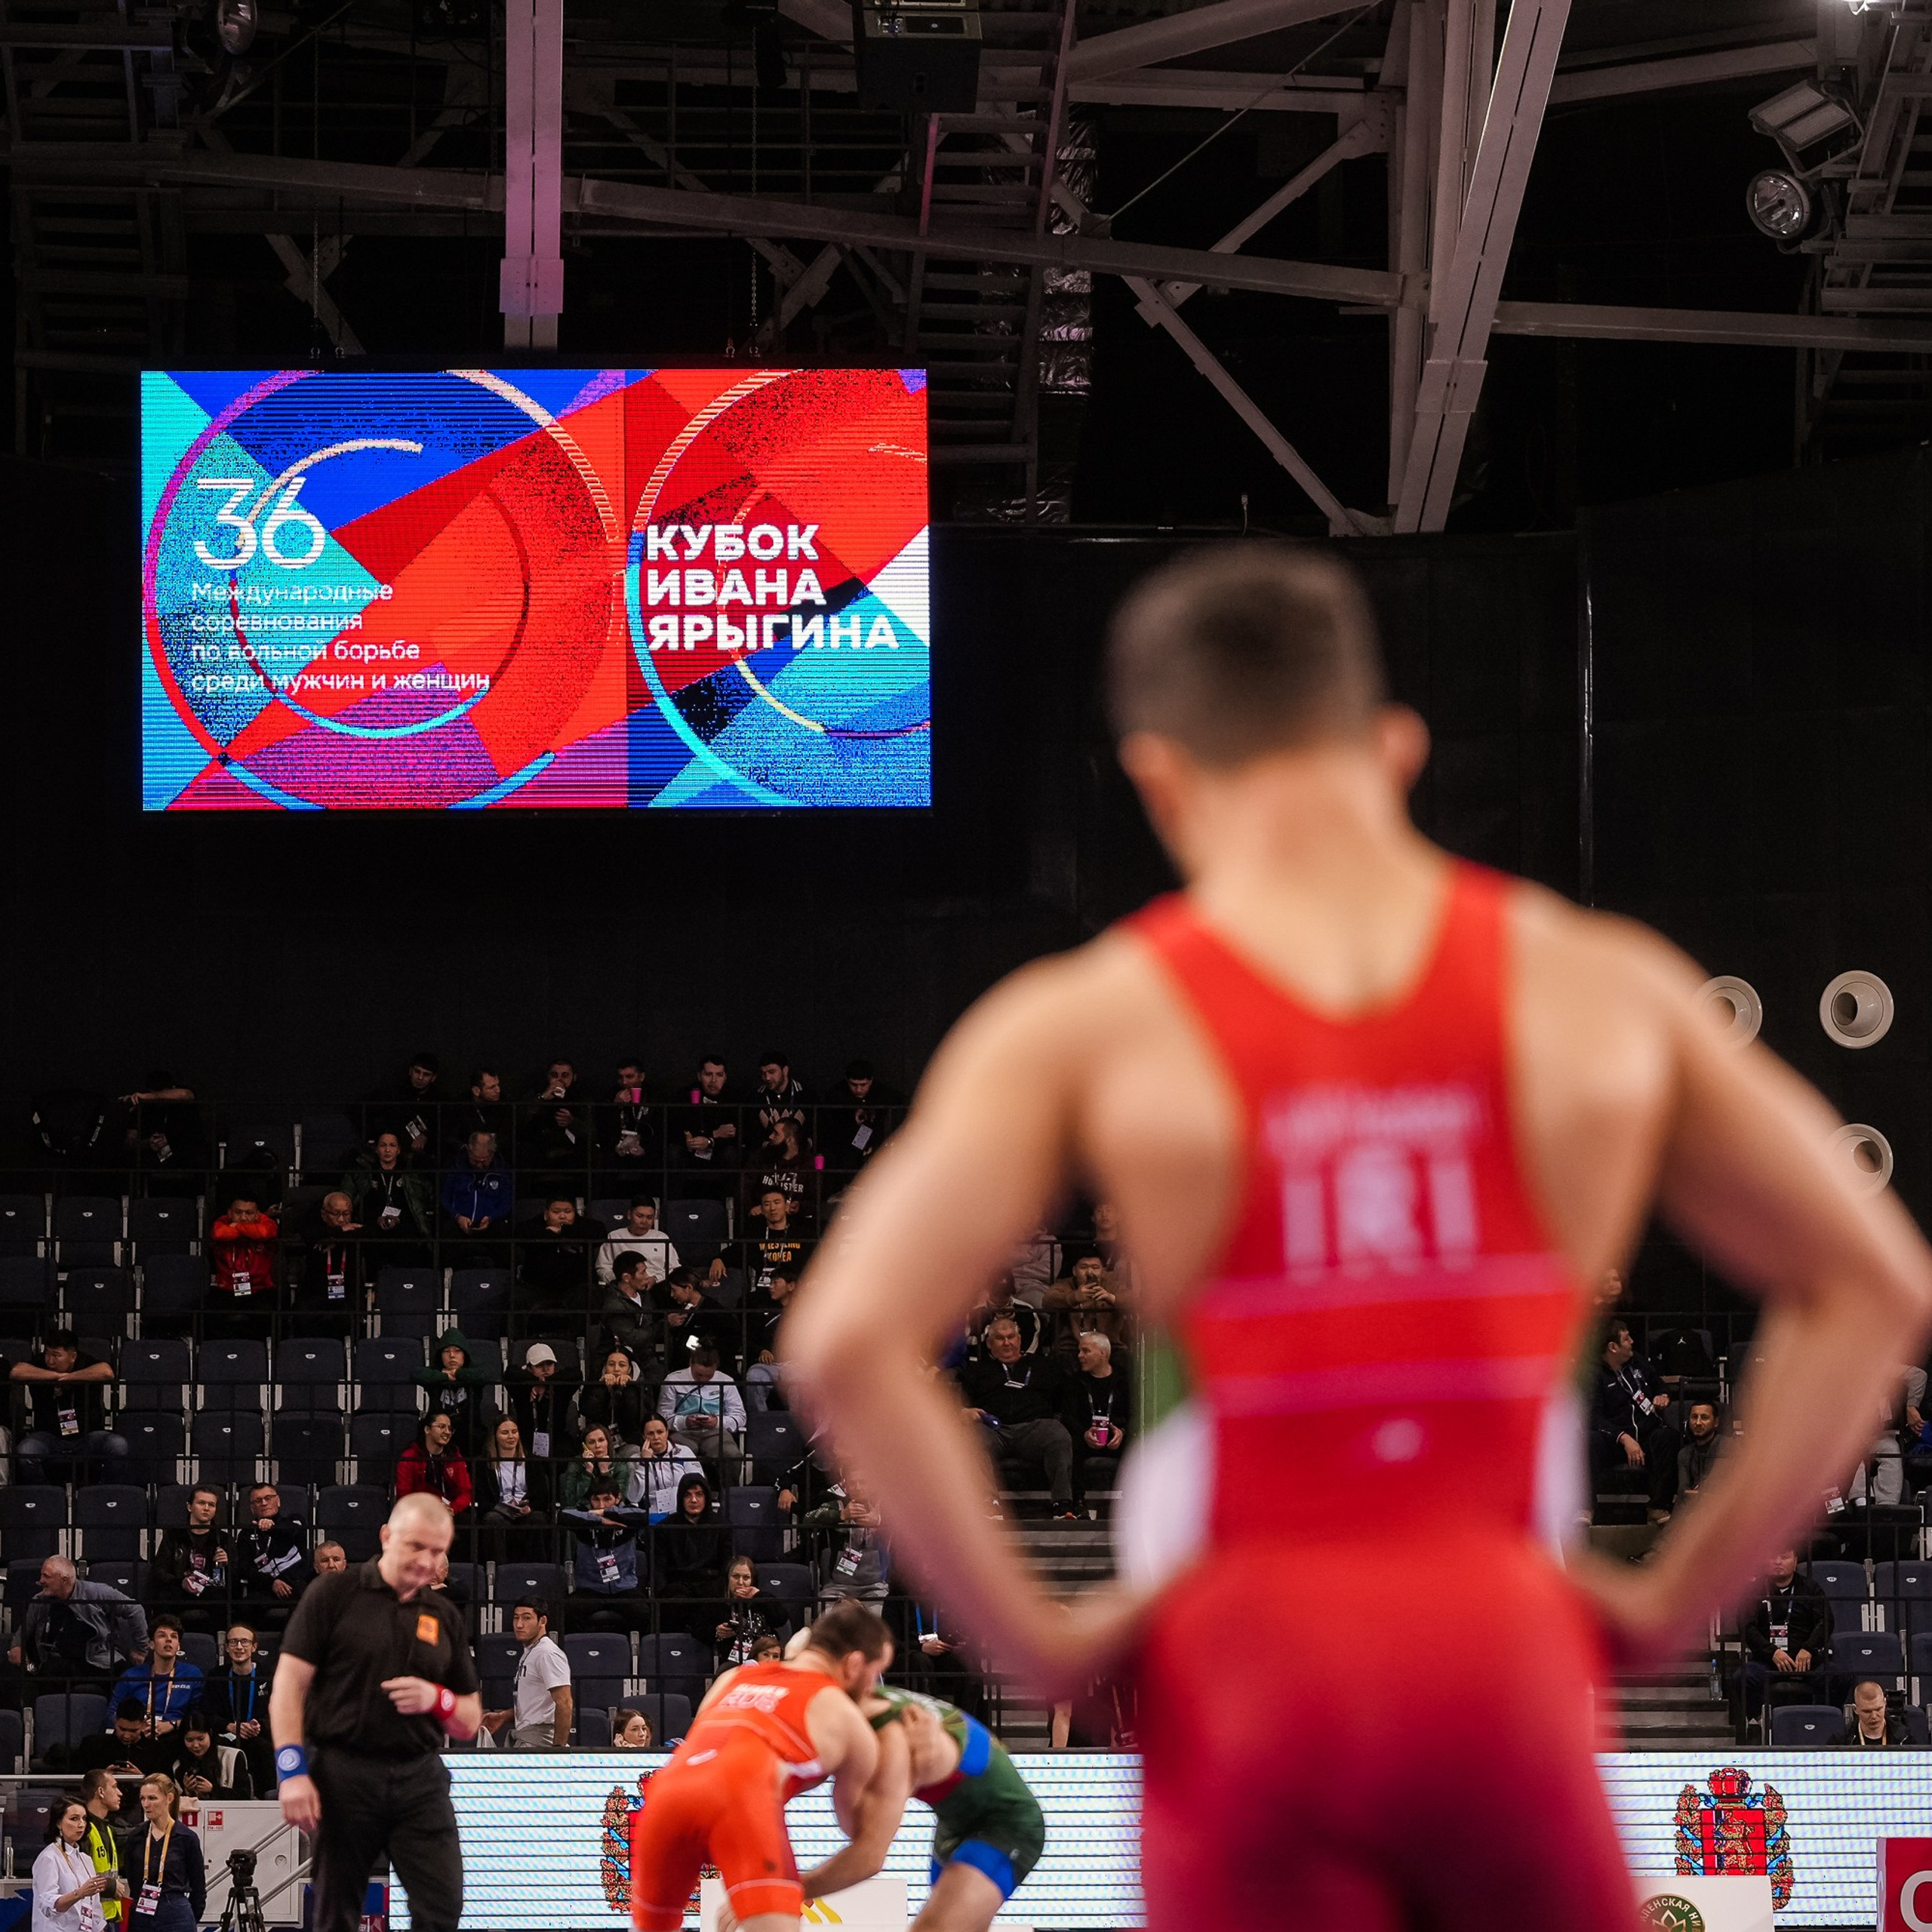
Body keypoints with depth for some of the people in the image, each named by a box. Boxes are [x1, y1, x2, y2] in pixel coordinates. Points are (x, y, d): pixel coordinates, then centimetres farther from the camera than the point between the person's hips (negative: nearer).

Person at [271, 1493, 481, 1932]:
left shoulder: (445, 1617, 13)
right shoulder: (333, 1594, 0)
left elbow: (469, 1723, 16)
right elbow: (290, 1685, -4)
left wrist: (438, 1700, -7)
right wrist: (293, 1772, -14)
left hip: (421, 1779, 3)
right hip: (343, 1774, -3)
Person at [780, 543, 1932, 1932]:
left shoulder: (1079, 1031, -2)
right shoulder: (1600, 989, 5)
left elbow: (850, 1344, -13)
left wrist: (1031, 1636, -5)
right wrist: (1680, 1595, 7)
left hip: (1243, 1671, -1)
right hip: (1505, 1656, 1)